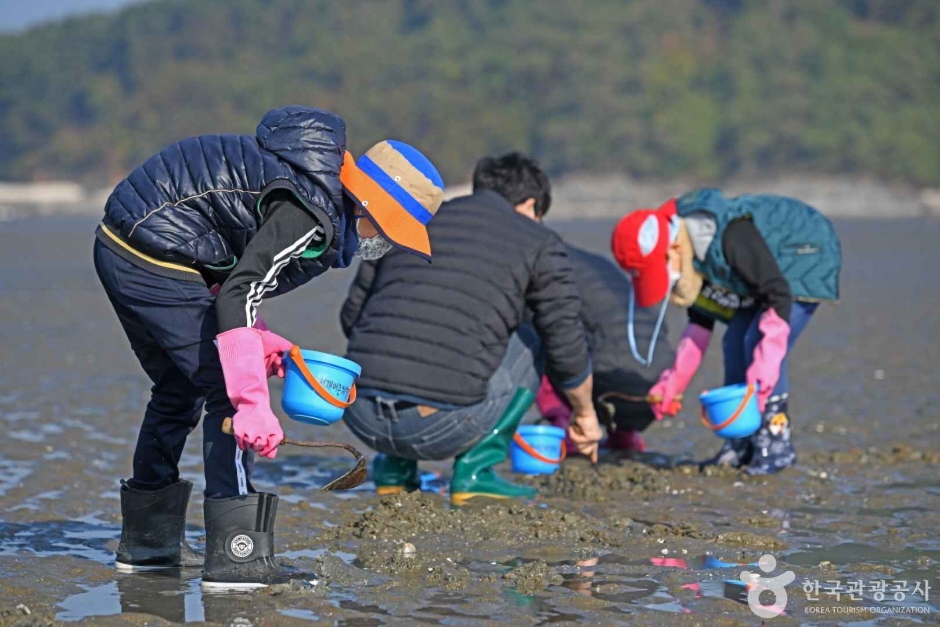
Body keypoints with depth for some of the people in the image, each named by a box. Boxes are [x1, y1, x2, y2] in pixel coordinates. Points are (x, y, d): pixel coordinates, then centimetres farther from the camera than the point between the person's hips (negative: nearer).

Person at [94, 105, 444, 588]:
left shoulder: (309, 184, 13)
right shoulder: (313, 217, -18)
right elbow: (237, 296, -26)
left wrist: (256, 338, 8)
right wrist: (254, 402, -28)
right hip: (154, 257, -11)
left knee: (179, 388, 23)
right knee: (229, 392, -7)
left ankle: (147, 543, 34)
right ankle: (236, 558, -8)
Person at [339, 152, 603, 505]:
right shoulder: (539, 244, 11)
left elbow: (351, 315, 24)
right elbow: (566, 347, 10)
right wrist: (585, 414, 28)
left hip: (360, 417, 5)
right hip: (442, 428, -5)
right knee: (528, 342, 23)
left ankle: (393, 467, 24)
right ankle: (474, 470, 11)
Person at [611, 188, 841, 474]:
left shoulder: (732, 238, -38)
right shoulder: (693, 257, -9)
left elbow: (779, 297, -35)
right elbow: (700, 320, 3)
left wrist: (763, 372, -39)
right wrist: (673, 382, -2)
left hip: (808, 257, -9)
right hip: (770, 266, 9)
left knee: (758, 342, -21)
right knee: (735, 342, 0)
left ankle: (776, 443, -11)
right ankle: (740, 447, 9)